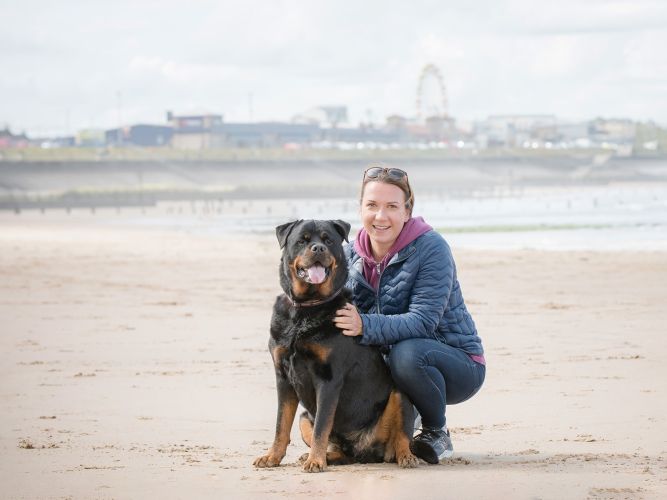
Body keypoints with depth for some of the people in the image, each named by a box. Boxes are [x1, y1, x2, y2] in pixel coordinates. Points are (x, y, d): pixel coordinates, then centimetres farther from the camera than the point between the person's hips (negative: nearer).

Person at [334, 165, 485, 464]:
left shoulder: (431, 248, -18)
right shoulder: (352, 254, -1)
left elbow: (424, 321, -28)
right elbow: (347, 315, -2)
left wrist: (365, 326, -42)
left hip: (459, 366, -6)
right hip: (390, 359, 6)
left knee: (406, 353, -36)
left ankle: (437, 434, -9)